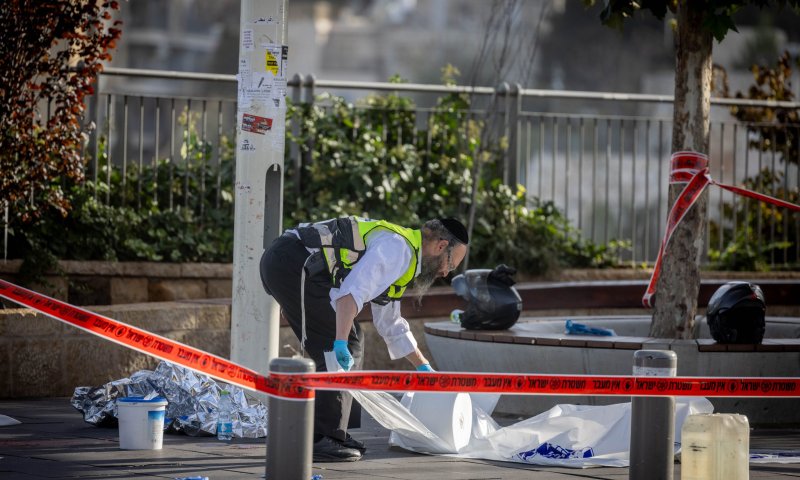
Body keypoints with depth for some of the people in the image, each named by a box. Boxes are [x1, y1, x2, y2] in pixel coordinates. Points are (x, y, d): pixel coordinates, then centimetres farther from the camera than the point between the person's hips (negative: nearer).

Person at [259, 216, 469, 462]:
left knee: (351, 342, 16)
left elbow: (391, 324, 37)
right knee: (340, 347, -9)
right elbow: (352, 292, -25)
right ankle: (324, 440, -8)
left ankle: (322, 435, 18)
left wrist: (424, 367, 40)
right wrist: (341, 342, -29)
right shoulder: (398, 248, -10)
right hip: (293, 264, -11)